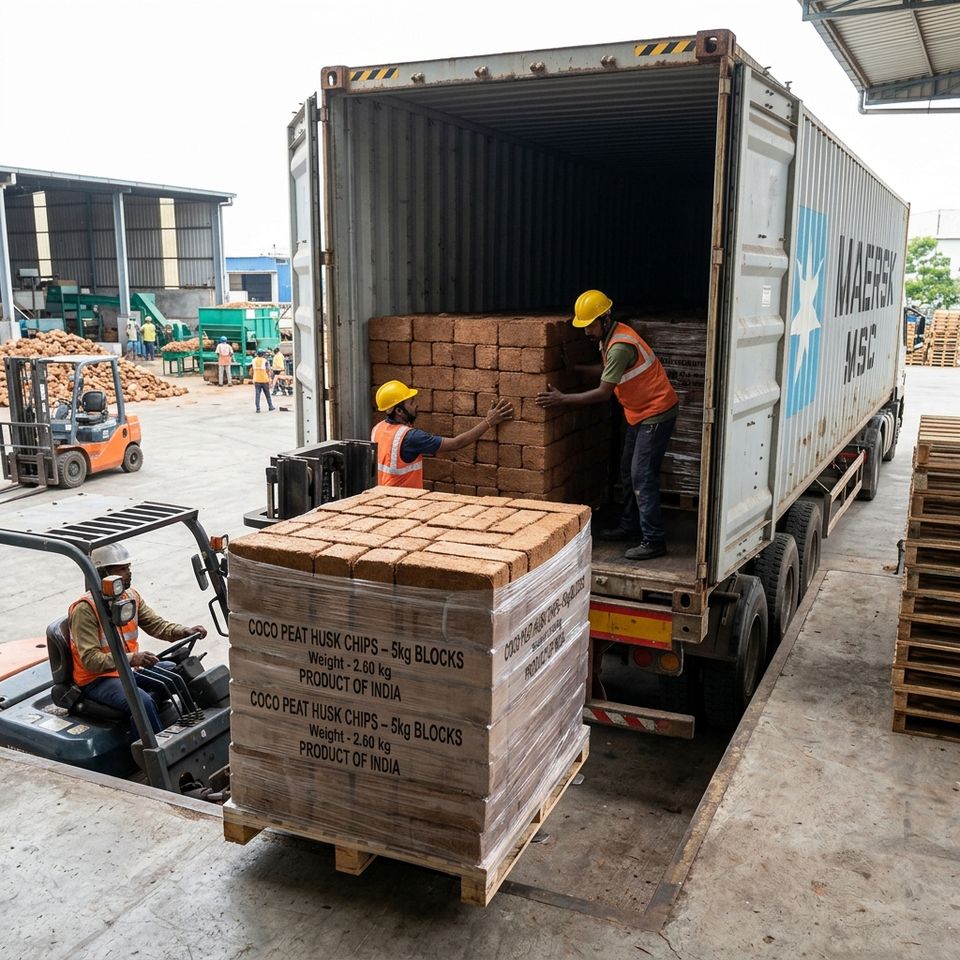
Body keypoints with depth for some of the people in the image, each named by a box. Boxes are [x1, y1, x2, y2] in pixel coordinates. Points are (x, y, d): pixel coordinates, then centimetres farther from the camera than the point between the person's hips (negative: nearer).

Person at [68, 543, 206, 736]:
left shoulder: (131, 596, 5)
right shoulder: (85, 609, -19)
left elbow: (156, 624, 7)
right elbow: (90, 659, -25)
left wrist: (186, 632, -12)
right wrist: (131, 659, -37)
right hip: (97, 679, -8)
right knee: (143, 703, -33)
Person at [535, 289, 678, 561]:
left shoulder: (620, 346, -26)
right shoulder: (611, 336, 5)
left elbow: (603, 393, -25)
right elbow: (607, 369, 22)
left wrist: (562, 399, -21)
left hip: (656, 413, -10)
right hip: (640, 413, 10)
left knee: (642, 476, -11)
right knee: (628, 472, 15)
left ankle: (654, 540, -7)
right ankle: (630, 527, 27)